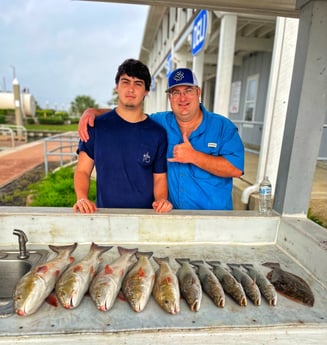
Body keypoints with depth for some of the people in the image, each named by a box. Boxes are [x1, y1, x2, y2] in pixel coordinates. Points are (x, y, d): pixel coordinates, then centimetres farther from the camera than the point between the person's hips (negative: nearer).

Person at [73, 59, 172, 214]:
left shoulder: (158, 133, 1)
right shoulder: (97, 126, 1)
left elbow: (159, 178, 5)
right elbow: (83, 170, 3)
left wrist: (161, 200, -13)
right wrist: (82, 198, -14)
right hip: (104, 213, -1)